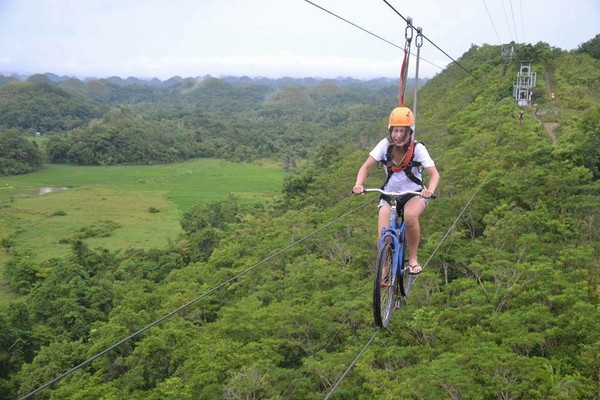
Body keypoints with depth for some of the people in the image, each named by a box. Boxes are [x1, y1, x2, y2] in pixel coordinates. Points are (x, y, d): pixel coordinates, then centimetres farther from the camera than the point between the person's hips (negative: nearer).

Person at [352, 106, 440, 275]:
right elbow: (366, 167, -15)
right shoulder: (385, 145, -12)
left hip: (414, 194, -2)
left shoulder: (417, 148, -16)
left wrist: (430, 190, -44)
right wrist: (358, 185, -35)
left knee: (410, 216, -35)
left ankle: (413, 258, -14)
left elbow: (434, 174, -22)